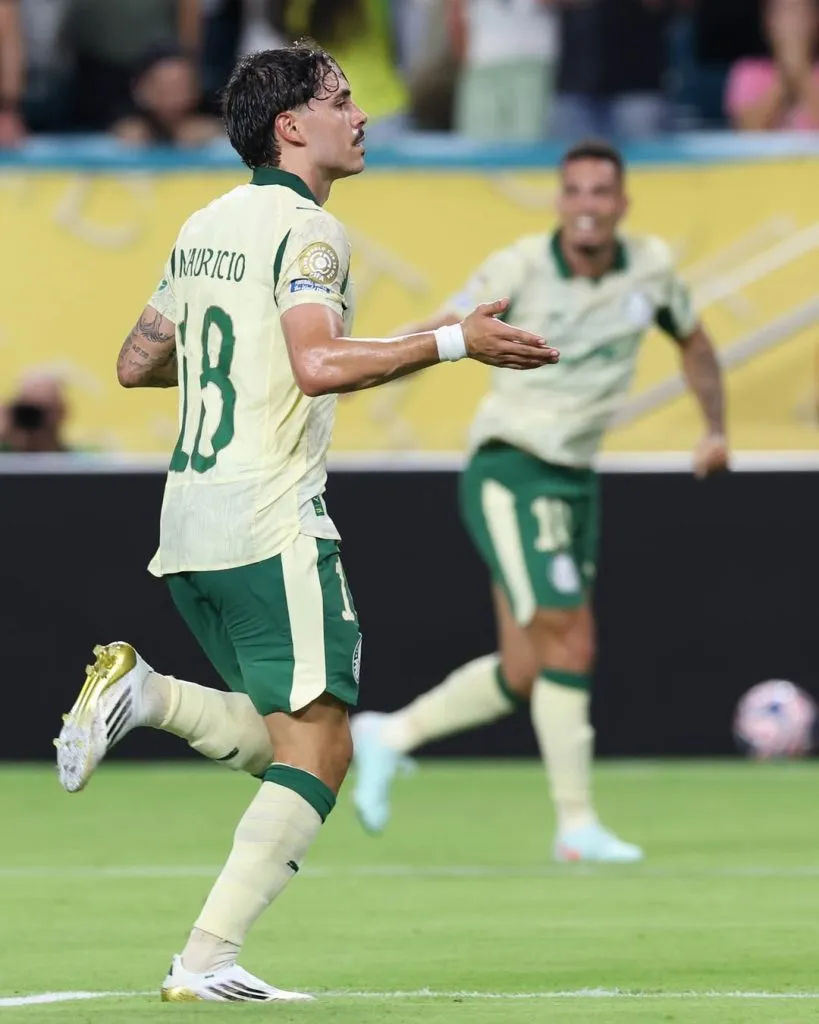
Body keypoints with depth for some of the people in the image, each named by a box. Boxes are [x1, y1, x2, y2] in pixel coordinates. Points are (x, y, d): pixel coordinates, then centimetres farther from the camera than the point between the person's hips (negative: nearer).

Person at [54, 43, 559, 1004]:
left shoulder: (204, 225, 16)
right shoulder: (305, 228, -9)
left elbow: (135, 363, 23)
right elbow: (320, 363, -25)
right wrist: (453, 341, -19)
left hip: (188, 528, 8)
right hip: (271, 523, -8)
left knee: (285, 742, 17)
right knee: (317, 745, -6)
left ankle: (140, 691, -3)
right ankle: (206, 960, -13)